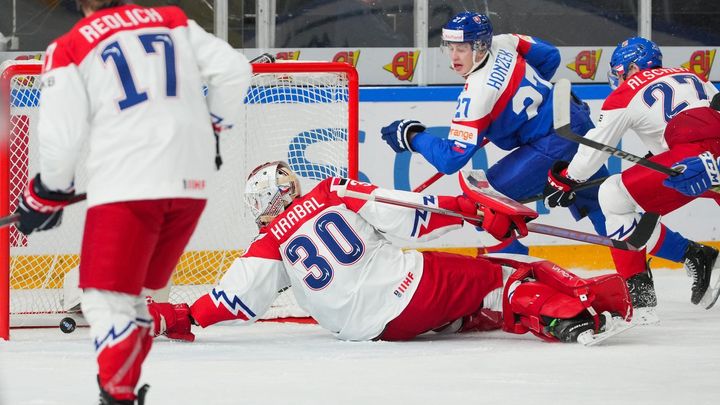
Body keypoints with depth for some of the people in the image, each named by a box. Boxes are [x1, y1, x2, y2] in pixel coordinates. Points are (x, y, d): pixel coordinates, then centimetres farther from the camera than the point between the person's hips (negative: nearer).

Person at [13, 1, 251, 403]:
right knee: (130, 295, 19)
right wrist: (214, 125, 23)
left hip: (126, 187, -5)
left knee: (107, 300, -2)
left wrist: (47, 194, 15)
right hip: (190, 183, 5)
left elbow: (61, 137, -1)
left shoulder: (69, 50, 3)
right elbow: (233, 70, 8)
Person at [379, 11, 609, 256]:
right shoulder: (502, 43, -3)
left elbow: (451, 159, -23)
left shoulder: (477, 93, -23)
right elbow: (550, 57, 15)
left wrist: (411, 137, -11)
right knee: (592, 199, 25)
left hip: (553, 145, -9)